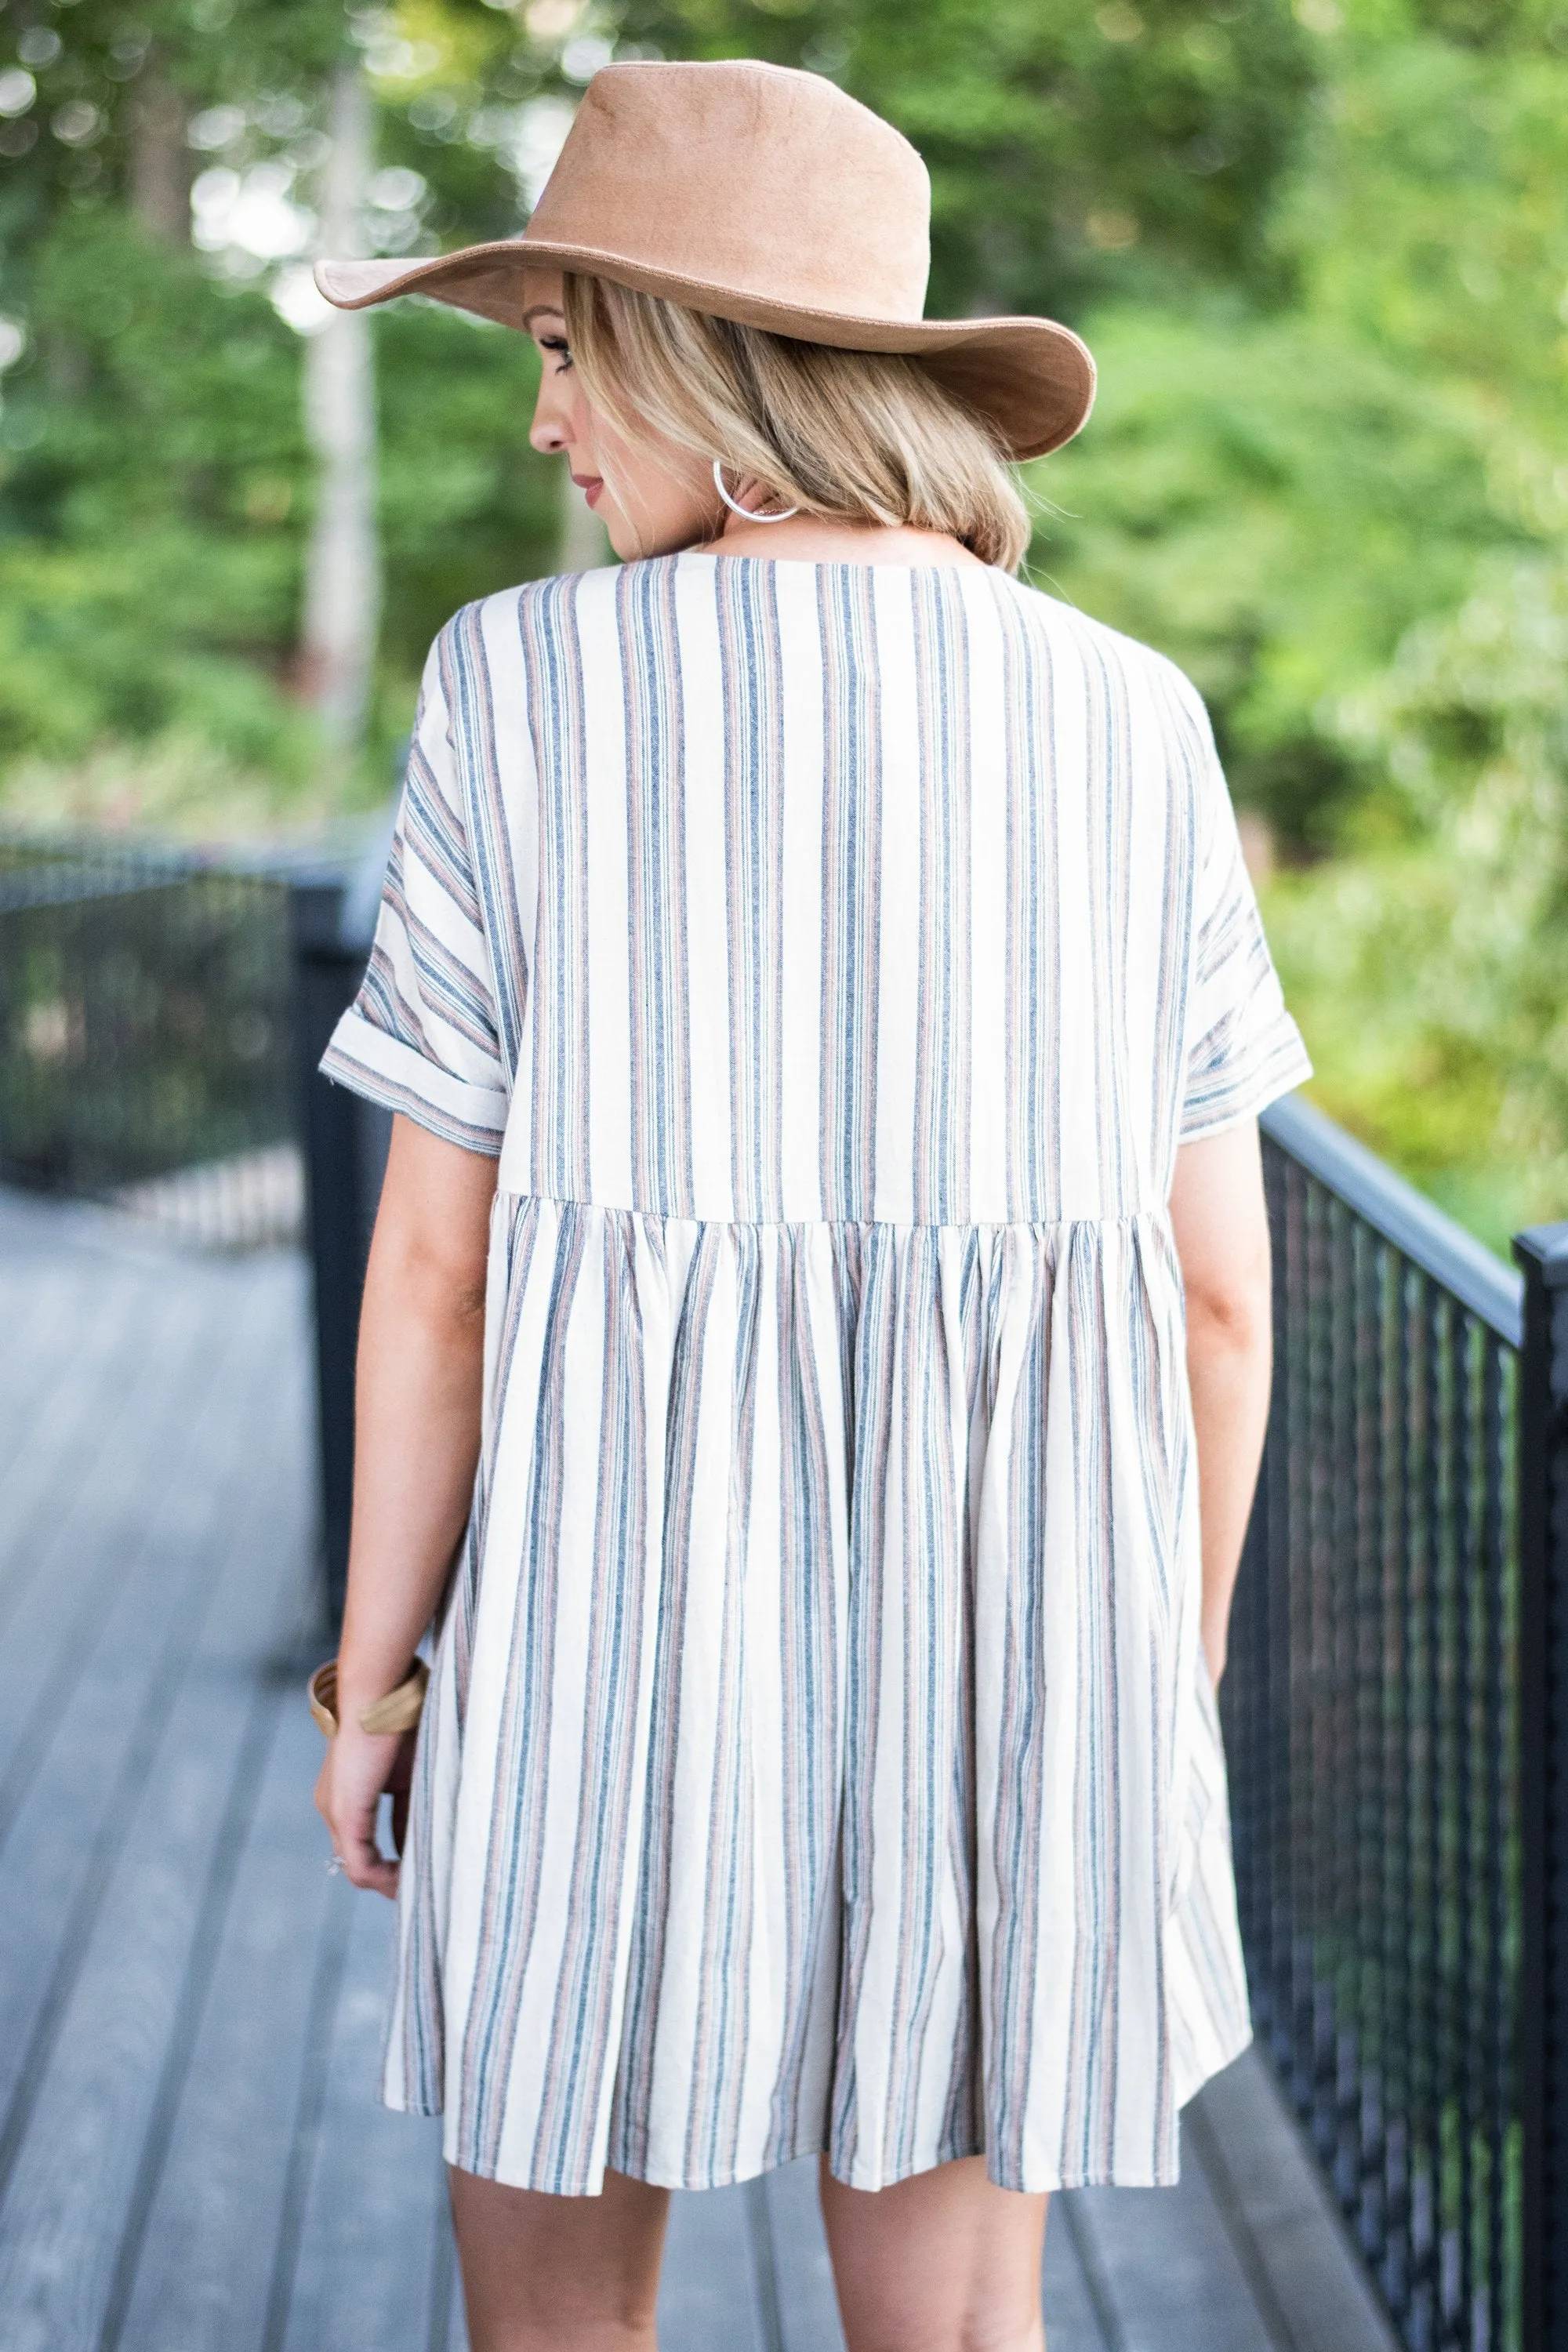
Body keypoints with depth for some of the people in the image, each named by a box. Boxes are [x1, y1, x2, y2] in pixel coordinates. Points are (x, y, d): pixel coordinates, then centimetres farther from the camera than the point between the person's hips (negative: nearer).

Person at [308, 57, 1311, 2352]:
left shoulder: (529, 682, -8)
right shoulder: (1128, 726, 0)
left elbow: (439, 1248, -8)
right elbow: (1216, 1282, 2)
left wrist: (374, 1670, 4)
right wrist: (1174, 1681, 14)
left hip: (625, 1596, -2)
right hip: (1007, 1622, 2)